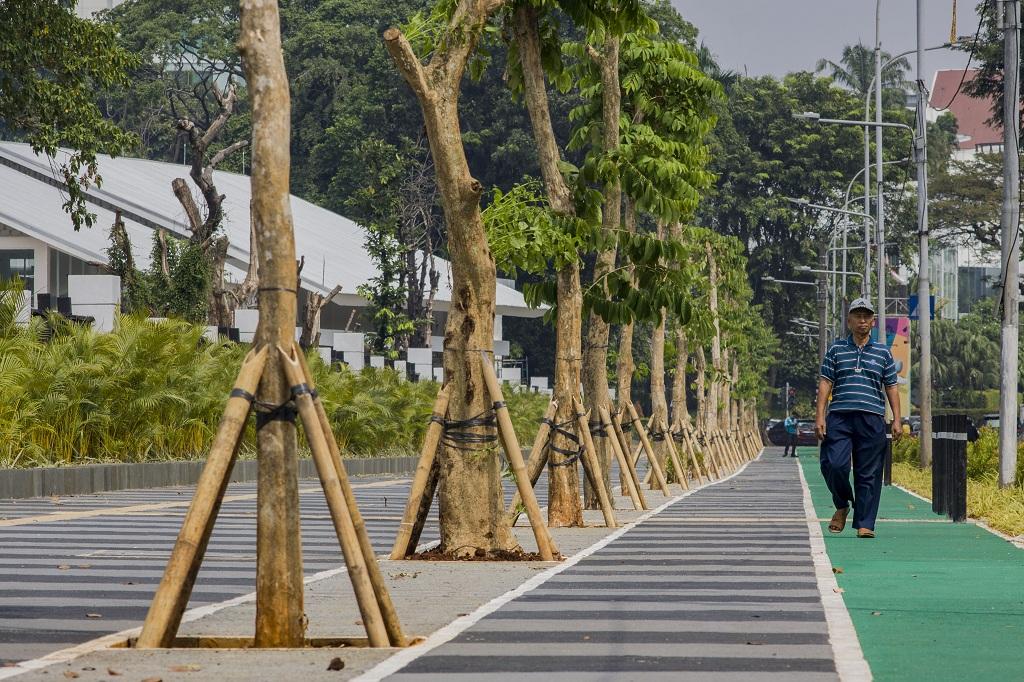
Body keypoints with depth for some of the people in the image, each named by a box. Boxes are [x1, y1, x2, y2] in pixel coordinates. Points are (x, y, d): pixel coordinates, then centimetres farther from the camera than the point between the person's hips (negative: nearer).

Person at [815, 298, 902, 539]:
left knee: (868, 473, -1)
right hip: (840, 417, 0)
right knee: (834, 465, -13)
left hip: (872, 419, 0)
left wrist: (896, 420, 5)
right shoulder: (836, 349, 12)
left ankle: (865, 524, 3)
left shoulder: (883, 352, 14)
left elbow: (891, 388, 15)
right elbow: (825, 383, 8)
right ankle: (842, 506, 14)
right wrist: (820, 415, -2)